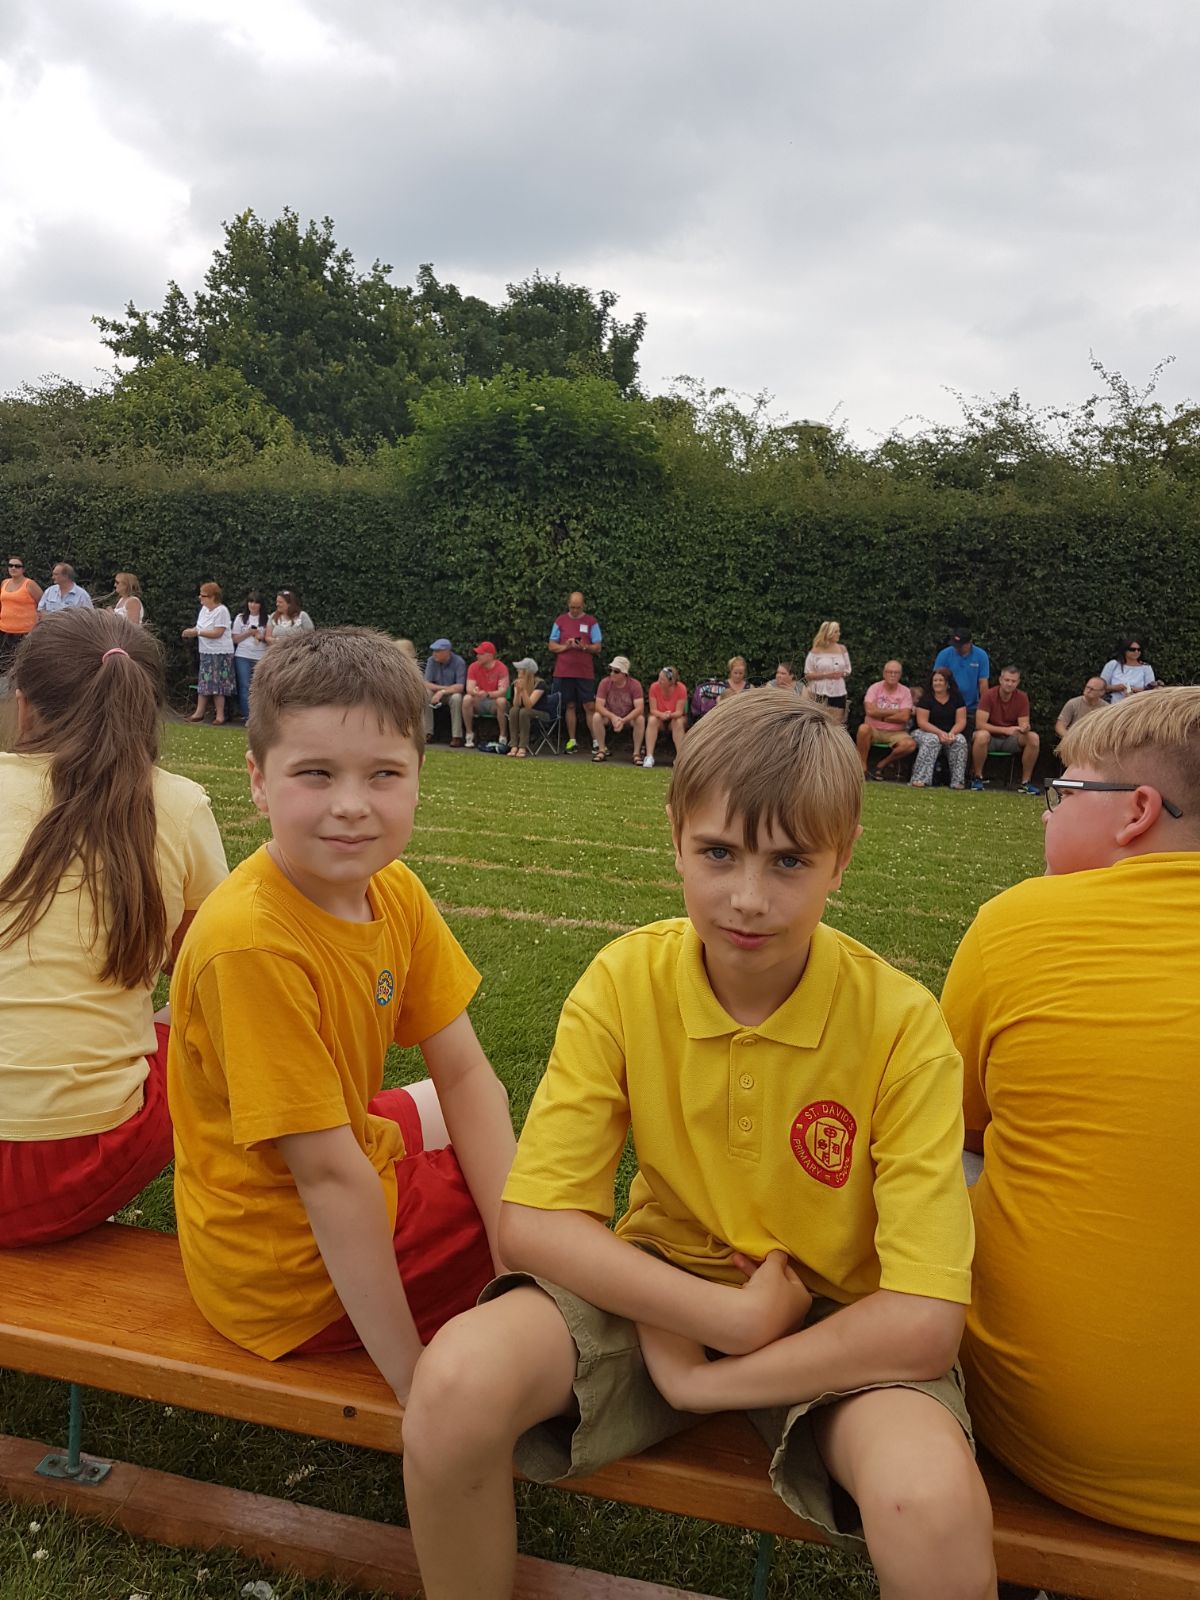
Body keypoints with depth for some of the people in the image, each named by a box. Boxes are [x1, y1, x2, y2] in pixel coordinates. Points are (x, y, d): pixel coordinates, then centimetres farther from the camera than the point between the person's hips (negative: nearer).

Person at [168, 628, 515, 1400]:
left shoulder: (397, 891, -8)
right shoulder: (252, 943, -32)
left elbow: (466, 1077, -6)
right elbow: (329, 1175, -29)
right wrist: (412, 1375, -23)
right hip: (292, 1266, -7)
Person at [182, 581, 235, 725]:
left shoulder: (221, 611, -15)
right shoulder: (204, 609, 11)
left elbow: (217, 633, -22)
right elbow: (200, 628, 14)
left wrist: (196, 632, -22)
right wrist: (191, 631, -8)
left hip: (220, 653, -8)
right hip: (206, 652, 8)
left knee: (217, 684, -5)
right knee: (204, 682, 9)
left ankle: (220, 715, 2)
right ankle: (199, 712, 13)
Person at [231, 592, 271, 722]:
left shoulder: (267, 618, 7)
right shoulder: (241, 618, 11)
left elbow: (270, 638, 5)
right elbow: (235, 639, 8)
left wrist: (262, 637, -16)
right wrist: (248, 633, -6)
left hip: (261, 657, -1)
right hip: (243, 657, 1)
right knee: (244, 686, -4)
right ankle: (247, 715, -1)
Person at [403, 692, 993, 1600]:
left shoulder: (900, 1024, -19)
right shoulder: (625, 982, -13)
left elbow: (922, 1325, -21)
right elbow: (532, 1224, -14)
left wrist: (700, 1379, -17)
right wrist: (732, 1315, -20)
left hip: (837, 1326, -1)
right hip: (660, 1288, 2)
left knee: (933, 1500, -33)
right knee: (457, 1381, -25)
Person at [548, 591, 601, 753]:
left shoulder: (591, 622, 4)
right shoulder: (560, 621, 8)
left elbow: (597, 647, 2)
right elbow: (552, 646, 7)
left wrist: (584, 647, -17)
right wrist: (565, 646, -12)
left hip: (585, 672, -1)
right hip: (563, 671, 1)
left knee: (590, 706, -5)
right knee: (570, 706, 6)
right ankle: (572, 741, 12)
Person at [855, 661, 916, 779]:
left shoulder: (905, 691, 2)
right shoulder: (875, 688, 0)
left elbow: (904, 717, -10)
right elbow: (870, 711, -15)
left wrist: (881, 715, -9)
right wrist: (895, 711, -9)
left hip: (896, 733, 1)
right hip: (874, 730, -1)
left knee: (910, 744, -29)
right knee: (863, 728, -35)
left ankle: (883, 764, -4)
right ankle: (862, 767, -21)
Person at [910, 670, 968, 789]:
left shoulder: (956, 698, 5)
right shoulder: (926, 698, -3)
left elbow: (961, 721, -2)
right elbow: (922, 722, -12)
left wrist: (952, 733, -23)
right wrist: (939, 732, -26)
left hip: (950, 733, 2)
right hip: (926, 732, -2)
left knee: (960, 740, -29)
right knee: (932, 740, -36)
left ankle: (958, 781, -26)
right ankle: (920, 780, -42)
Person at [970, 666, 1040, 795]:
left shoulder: (1022, 697, -5)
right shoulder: (988, 695, -14)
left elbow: (1024, 724, -8)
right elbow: (980, 724, -21)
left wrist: (1025, 728, -34)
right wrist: (1006, 730, -29)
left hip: (1011, 739, 3)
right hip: (991, 737, -3)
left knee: (1033, 738, -24)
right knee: (981, 735, -38)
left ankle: (1026, 782, -13)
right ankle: (977, 777, -18)